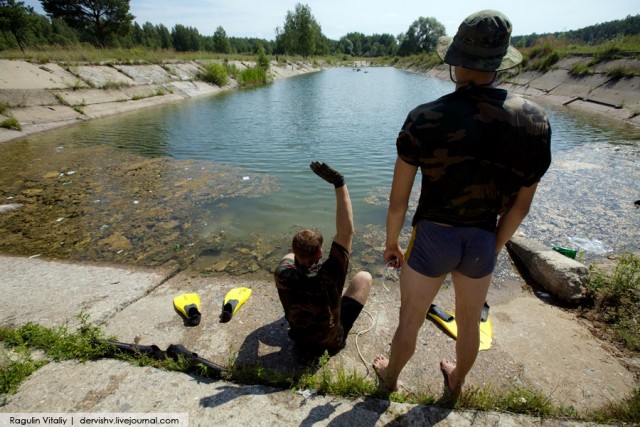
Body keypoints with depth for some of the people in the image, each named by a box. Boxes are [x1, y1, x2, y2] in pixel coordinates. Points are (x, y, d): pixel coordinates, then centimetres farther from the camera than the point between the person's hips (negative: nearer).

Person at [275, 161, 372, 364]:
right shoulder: (328, 276, -39)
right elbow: (346, 232, -40)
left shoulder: (282, 275, -28)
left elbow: (290, 256, -1)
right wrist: (339, 184, -42)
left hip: (298, 335, 3)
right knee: (364, 277, 3)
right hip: (330, 341, -3)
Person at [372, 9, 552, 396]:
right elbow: (521, 205, 1)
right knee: (470, 321, 28)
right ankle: (457, 381, 57)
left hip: (432, 238, -3)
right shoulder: (535, 120, -7)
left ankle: (391, 376, 49)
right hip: (482, 243, 4)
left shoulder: (425, 119, -18)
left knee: (410, 320, 21)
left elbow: (398, 199, -13)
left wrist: (391, 243, 4)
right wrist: (496, 246, 16)